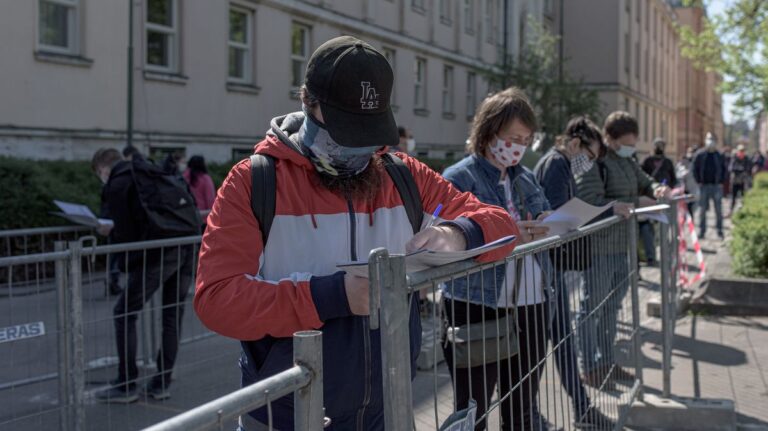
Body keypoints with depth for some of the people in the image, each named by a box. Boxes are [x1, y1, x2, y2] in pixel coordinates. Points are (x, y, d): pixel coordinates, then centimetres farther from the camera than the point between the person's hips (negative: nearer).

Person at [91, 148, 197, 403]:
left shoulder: (116, 186, 2)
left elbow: (125, 233, -4)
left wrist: (108, 231, 19)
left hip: (160, 251, -7)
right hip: (189, 246, 7)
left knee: (125, 313, 7)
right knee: (173, 315, 15)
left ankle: (126, 386, 9)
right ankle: (162, 384, 19)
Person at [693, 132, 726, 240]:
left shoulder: (719, 156, 4)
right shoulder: (700, 155, 0)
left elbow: (723, 169, 9)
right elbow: (695, 169, 3)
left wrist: (721, 182, -1)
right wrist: (699, 182, -5)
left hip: (716, 186, 1)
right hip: (704, 186, -1)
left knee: (718, 210, 4)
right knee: (702, 210, 2)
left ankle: (720, 231, 13)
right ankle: (701, 231, 9)